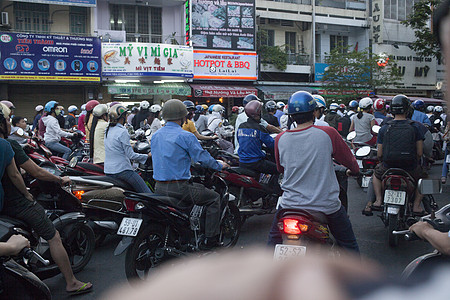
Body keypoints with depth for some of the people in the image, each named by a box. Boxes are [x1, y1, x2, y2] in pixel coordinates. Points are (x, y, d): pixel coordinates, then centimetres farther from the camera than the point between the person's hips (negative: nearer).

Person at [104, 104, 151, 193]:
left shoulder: (108, 130, 10)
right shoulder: (122, 132, -15)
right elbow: (131, 155, -16)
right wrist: (148, 156, -5)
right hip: (122, 171, -9)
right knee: (148, 195, -9)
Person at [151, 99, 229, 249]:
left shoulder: (155, 136, 12)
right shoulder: (186, 136, -11)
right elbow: (202, 157, -8)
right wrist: (219, 165, 11)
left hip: (159, 187, 8)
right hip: (178, 188, -8)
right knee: (214, 198, 8)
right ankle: (211, 239, 7)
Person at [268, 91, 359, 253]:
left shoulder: (280, 139, -4)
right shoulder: (328, 133, -12)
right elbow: (349, 160, 1)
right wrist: (354, 169, 25)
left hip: (290, 204, 2)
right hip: (326, 204, -2)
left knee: (274, 237, 26)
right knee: (348, 245, 18)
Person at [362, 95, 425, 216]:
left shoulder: (384, 128, 0)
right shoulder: (415, 126, -3)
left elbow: (379, 154, 2)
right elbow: (420, 153, -2)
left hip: (388, 168, 1)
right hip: (410, 169, -1)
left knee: (376, 173, 32)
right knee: (421, 176, 30)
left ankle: (378, 200, 16)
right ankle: (416, 205, 16)